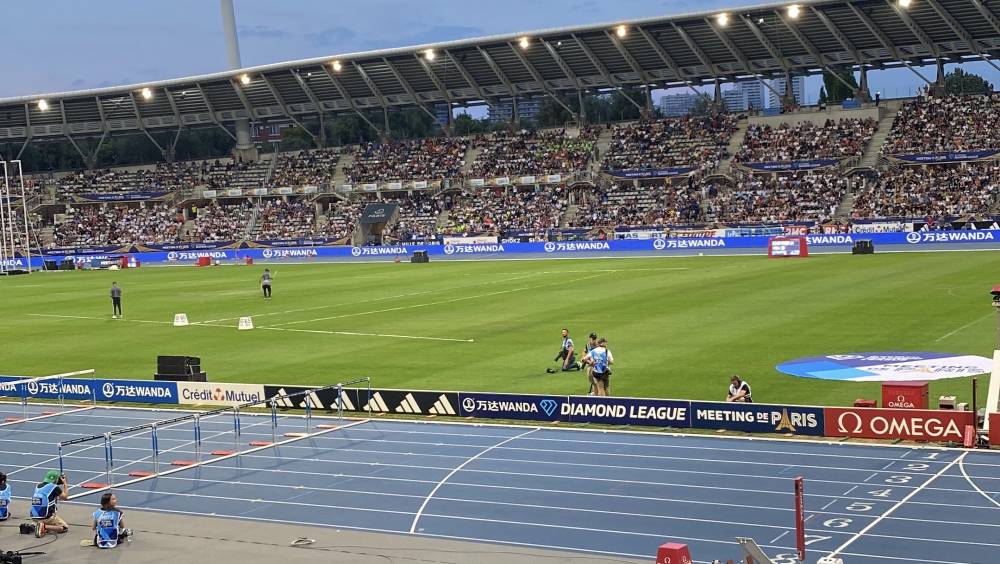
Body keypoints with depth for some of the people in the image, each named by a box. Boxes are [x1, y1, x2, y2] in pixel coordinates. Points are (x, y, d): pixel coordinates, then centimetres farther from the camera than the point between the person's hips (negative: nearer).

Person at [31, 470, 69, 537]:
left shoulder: (37, 486, 11)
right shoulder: (54, 487, -7)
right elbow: (65, 497, 7)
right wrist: (65, 484, 17)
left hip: (34, 517, 7)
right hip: (46, 517, -7)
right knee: (65, 528, 7)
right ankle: (45, 527, -12)